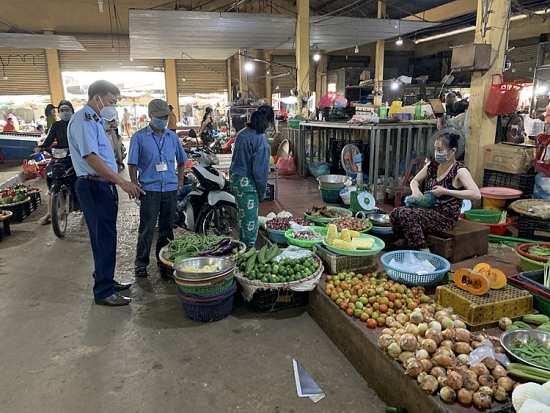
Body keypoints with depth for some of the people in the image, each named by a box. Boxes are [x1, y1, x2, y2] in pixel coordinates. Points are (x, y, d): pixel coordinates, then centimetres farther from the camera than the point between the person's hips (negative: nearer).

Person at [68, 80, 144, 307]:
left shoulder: (95, 120, 16)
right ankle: (103, 292, 5)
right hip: (94, 187, -10)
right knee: (104, 239, -5)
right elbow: (92, 158, -24)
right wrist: (122, 182, -26)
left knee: (106, 237, 17)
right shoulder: (83, 120, -15)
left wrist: (117, 183, 19)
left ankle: (106, 280, 29)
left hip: (104, 186, 10)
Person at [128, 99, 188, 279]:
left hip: (170, 189, 4)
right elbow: (132, 164, -3)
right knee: (147, 229, 1)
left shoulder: (172, 136, 9)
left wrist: (180, 181, 10)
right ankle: (141, 263, 14)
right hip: (149, 189, -4)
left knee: (167, 228, 11)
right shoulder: (139, 137, -3)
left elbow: (181, 161, 18)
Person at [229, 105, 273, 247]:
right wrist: (262, 191, -6)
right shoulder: (260, 140, -19)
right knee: (250, 220, 4)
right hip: (247, 182, -9)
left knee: (242, 215, 21)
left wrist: (234, 178, 18)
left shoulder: (242, 133, 5)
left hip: (235, 178, 9)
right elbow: (259, 169, -18)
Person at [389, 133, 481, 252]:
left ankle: (424, 252, -19)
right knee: (396, 213, -16)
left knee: (406, 214, -28)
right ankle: (404, 242, 8)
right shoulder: (432, 164, 6)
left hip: (446, 217, -6)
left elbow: (476, 194, -23)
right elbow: (415, 181, 17)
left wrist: (445, 192, -25)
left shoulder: (459, 171, -12)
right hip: (429, 210, 6)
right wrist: (415, 190, -8)